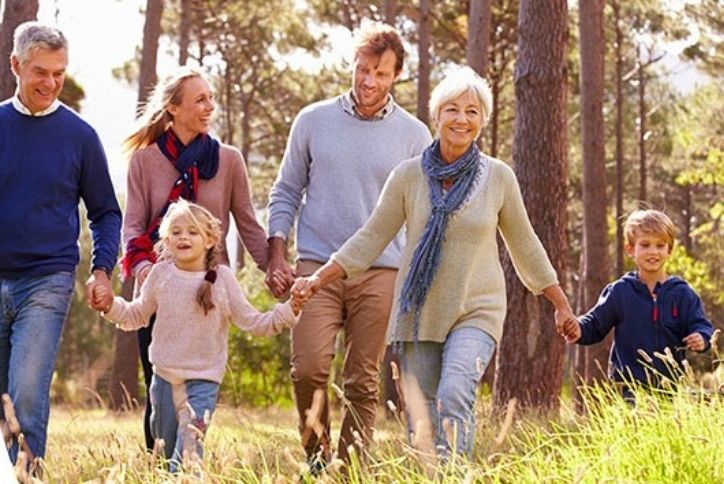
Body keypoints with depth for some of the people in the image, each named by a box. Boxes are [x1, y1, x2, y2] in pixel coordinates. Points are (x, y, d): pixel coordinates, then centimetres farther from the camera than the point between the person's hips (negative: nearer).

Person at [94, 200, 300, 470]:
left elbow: (252, 322, -3)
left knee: (188, 452, -15)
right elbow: (138, 315, 12)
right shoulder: (161, 274, -1)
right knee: (166, 448, 12)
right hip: (165, 376, 2)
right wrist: (111, 306, -5)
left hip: (204, 379, -2)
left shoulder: (222, 278, -5)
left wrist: (289, 311, -15)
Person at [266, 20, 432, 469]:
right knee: (309, 369, -14)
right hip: (316, 267, 0)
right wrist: (276, 257, 2)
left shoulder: (414, 135, 5)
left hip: (381, 274, 0)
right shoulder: (313, 121, 6)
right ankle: (317, 459, 6)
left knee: (363, 383, 2)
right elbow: (286, 192, 11)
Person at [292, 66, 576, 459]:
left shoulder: (498, 177, 0)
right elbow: (370, 239, 4)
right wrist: (318, 279, -5)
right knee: (420, 421, 1)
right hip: (419, 312, 2)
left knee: (454, 397, -24)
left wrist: (562, 306, 16)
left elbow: (524, 246, 11)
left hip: (476, 312, -2)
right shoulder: (409, 176, 0)